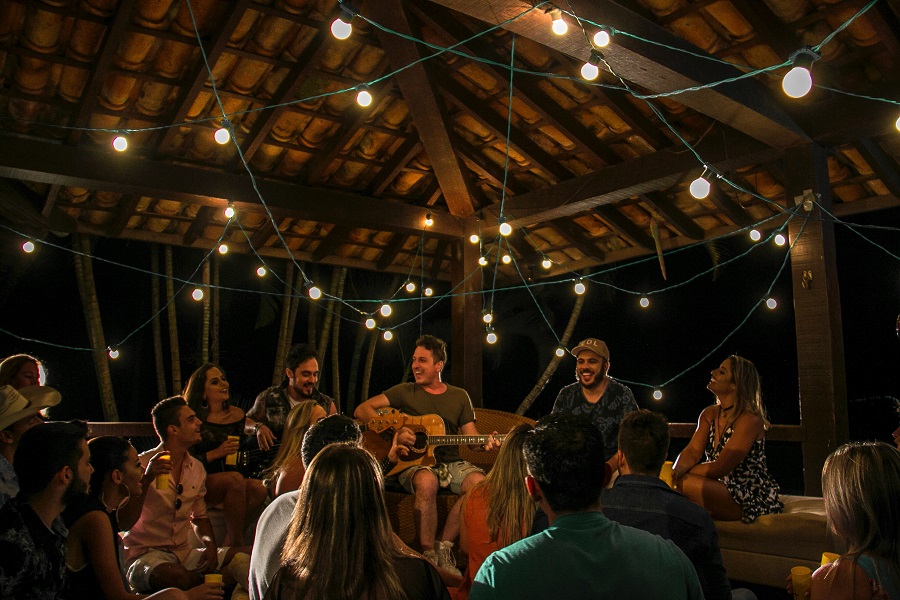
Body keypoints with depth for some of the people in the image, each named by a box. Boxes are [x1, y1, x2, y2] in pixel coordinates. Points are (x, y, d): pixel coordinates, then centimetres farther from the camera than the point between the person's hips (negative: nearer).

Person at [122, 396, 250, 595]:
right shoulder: (143, 465, -8)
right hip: (144, 555, -5)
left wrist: (210, 543, 1)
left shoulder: (196, 468, 10)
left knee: (246, 556, -16)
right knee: (182, 578, -38)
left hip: (185, 553, 5)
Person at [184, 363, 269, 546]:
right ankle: (236, 543, -24)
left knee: (259, 488, -28)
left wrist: (259, 428, 1)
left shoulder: (236, 415, 9)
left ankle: (230, 541, -17)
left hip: (230, 485, 4)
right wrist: (216, 453, -15)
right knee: (235, 479, -34)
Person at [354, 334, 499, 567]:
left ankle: (443, 546, -13)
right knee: (427, 482, -37)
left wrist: (486, 444, -13)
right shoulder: (404, 391, 7)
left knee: (479, 482, -28)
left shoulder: (459, 396, 14)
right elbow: (361, 410, -2)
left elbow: (471, 438, 11)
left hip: (450, 462, 3)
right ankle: (428, 555, -23)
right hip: (414, 462, -2)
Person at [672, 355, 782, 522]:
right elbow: (693, 451, -6)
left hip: (753, 500, -7)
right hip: (723, 489, 7)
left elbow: (720, 468, -22)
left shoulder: (750, 420, -18)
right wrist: (677, 470, -27)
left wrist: (679, 473, -18)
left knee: (683, 483, -26)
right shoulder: (709, 414, 7)